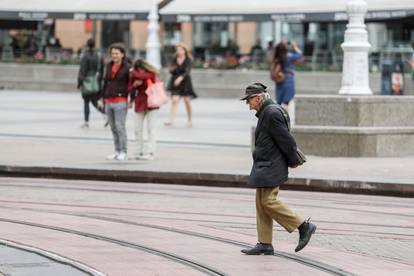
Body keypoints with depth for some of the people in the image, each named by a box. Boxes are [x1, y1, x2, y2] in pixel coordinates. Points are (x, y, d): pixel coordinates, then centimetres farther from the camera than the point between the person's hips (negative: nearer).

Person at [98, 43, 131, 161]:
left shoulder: (127, 67, -4)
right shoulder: (109, 66, 12)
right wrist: (102, 98, 13)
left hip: (120, 101, -6)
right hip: (109, 101, 6)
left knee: (120, 126, -10)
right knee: (113, 128, 7)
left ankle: (123, 153, -5)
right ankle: (117, 151, 13)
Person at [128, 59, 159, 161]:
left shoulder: (151, 74, -11)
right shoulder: (134, 76, 2)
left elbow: (141, 76, -30)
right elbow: (130, 89, 4)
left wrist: (134, 73, -14)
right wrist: (134, 85, -15)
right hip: (139, 104, 5)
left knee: (151, 129, -5)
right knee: (137, 129, 5)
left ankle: (150, 152, -6)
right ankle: (139, 152, 11)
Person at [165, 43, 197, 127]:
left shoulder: (188, 60, -5)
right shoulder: (175, 59, 5)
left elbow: (187, 71, -19)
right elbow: (171, 71, 11)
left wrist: (181, 77, -35)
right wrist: (172, 69, -13)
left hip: (185, 82, -2)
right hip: (175, 82, 2)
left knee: (187, 101, 6)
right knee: (174, 100, -12)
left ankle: (190, 120, 22)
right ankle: (172, 120, -19)